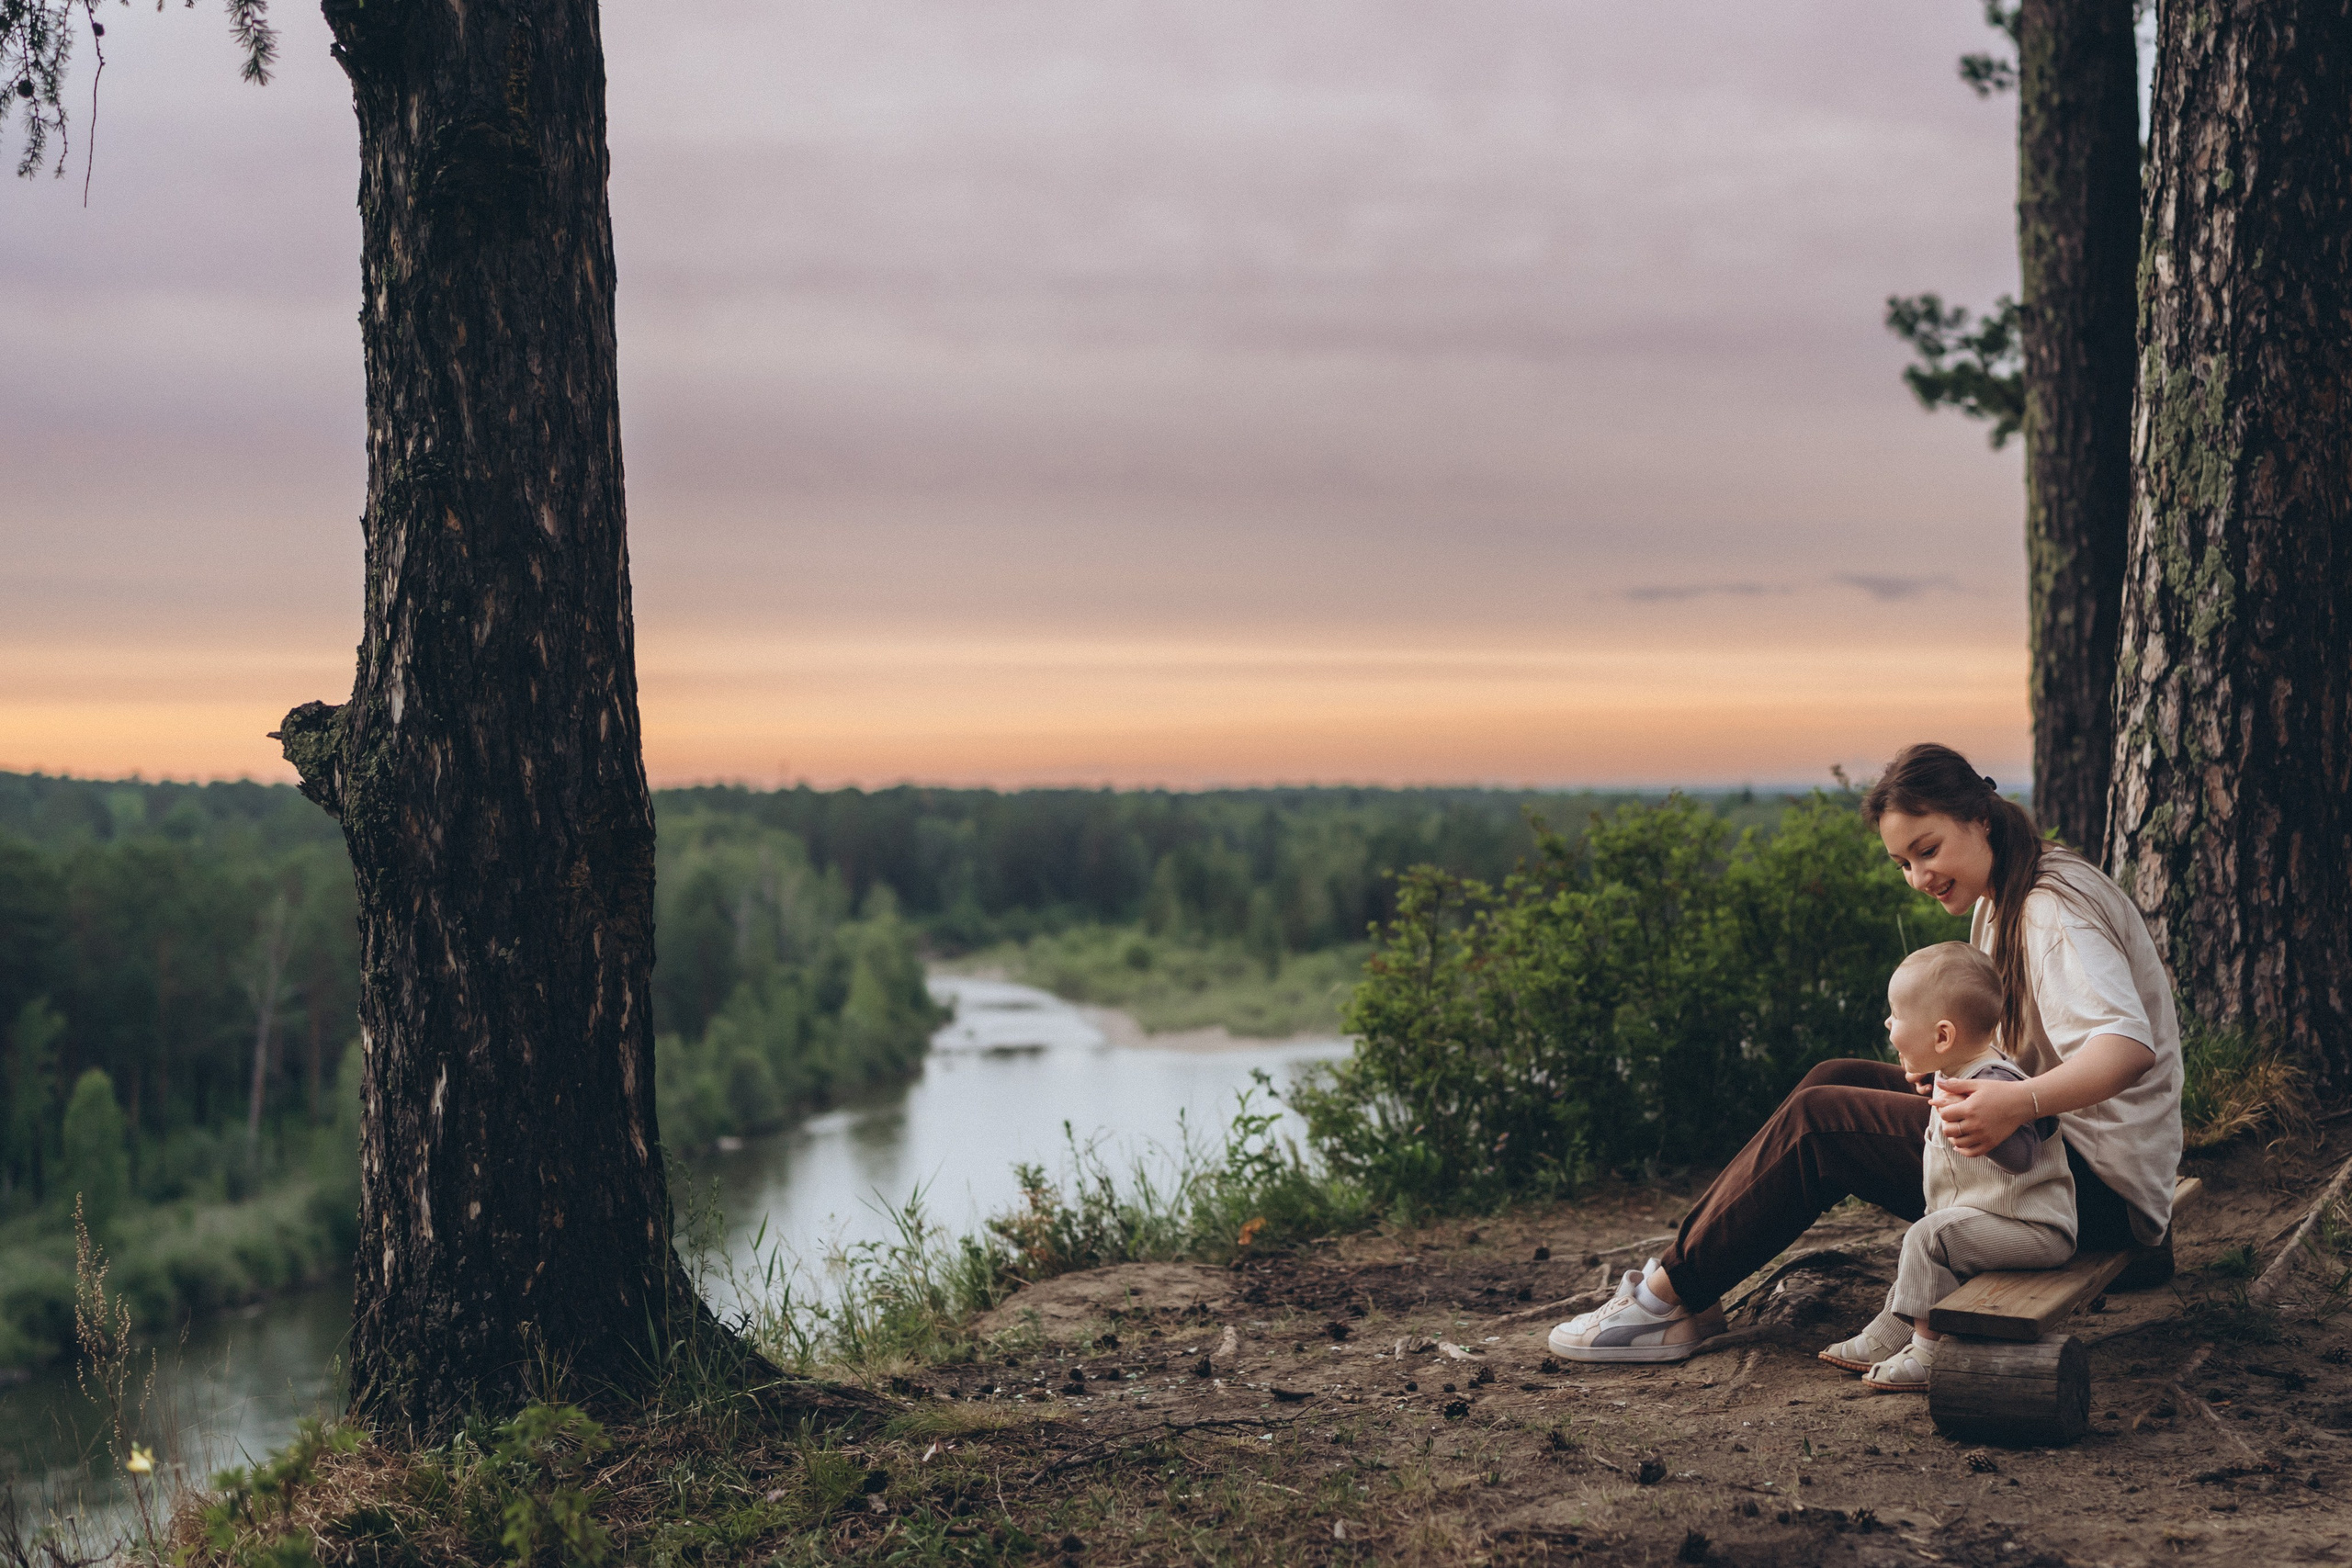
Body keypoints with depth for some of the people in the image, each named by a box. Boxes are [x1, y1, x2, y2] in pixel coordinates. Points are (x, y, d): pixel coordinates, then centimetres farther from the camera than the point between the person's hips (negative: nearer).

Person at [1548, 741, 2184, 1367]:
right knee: (1836, 1081, 5)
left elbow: (2129, 1045, -32)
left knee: (1820, 1120, -12)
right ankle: (1682, 1269, 3)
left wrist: (2022, 1102, -48)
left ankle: (1673, 1296, -1)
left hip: (2099, 1179, -10)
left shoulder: (2055, 911, -17)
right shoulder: (2000, 902, 13)